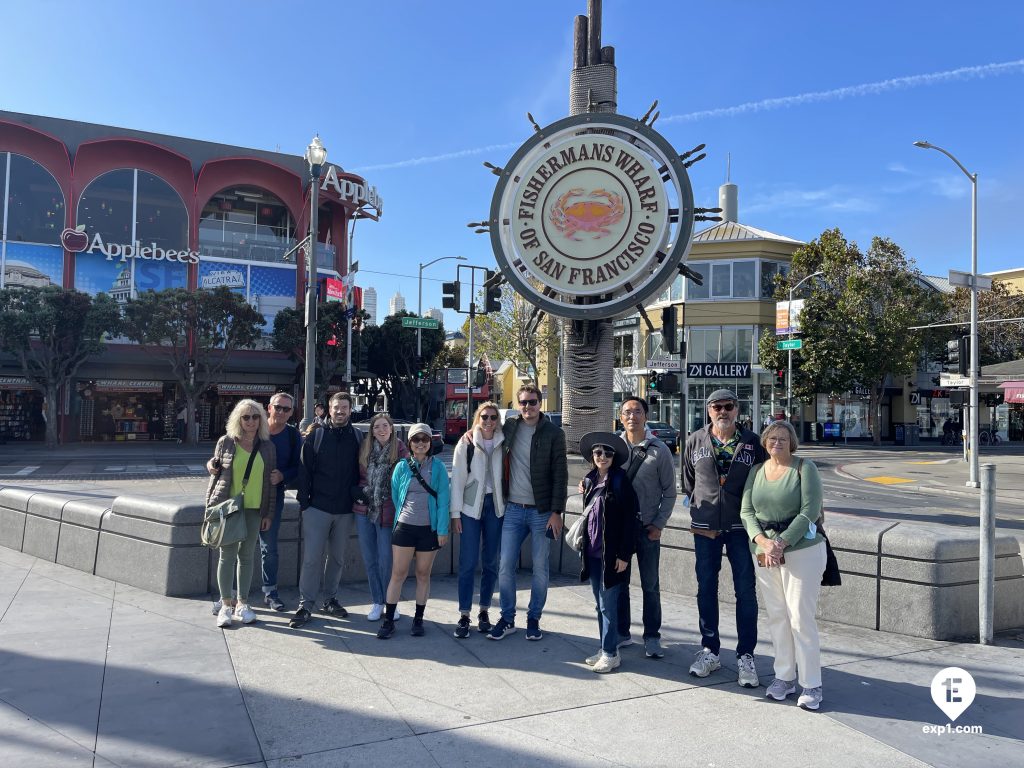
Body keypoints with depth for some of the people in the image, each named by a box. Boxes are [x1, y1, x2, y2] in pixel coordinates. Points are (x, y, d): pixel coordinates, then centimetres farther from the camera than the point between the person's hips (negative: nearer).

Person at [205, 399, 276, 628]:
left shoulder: (267, 447, 5)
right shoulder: (226, 443, 1)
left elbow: (270, 481, 8)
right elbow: (215, 474, 6)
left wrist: (268, 513, 6)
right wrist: (210, 506, 2)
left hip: (253, 509, 2)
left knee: (247, 556, 8)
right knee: (227, 555, 1)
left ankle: (242, 604, 19)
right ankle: (226, 604, 12)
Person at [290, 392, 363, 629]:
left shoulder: (358, 437, 4)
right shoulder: (316, 435, 0)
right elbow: (305, 471, -1)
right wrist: (304, 502, -5)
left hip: (345, 510, 2)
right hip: (318, 507, -2)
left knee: (337, 557, 12)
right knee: (312, 557, -3)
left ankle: (330, 599, 26)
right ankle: (305, 606, 6)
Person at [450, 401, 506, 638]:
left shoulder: (503, 444, 4)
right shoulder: (466, 444, 0)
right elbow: (457, 479, -1)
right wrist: (455, 513, -4)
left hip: (496, 507, 2)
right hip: (471, 507, -2)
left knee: (491, 562, 8)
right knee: (468, 563, -3)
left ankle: (484, 610, 22)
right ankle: (464, 615, 6)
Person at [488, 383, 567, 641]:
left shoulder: (554, 433, -4)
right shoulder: (509, 427, 5)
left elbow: (560, 475, -6)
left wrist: (556, 512, -12)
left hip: (542, 511, -2)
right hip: (513, 510, 3)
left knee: (540, 568, 6)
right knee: (505, 566, 3)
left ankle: (534, 618, 21)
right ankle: (507, 619, 17)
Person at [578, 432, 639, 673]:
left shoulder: (620, 481, -11)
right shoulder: (590, 480, 8)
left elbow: (630, 520, -12)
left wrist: (624, 554, -14)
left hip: (611, 554, -6)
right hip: (593, 553, 6)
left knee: (608, 605, -2)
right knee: (600, 605, 14)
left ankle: (611, 653, 10)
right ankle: (604, 648, 24)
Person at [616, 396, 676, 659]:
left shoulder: (659, 450, -4)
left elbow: (669, 492, 1)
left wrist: (659, 524, -5)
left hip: (647, 527, -2)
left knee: (650, 585, 5)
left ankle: (652, 636, 18)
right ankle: (621, 632, 25)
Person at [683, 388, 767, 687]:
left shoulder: (751, 443, -3)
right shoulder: (695, 441, 1)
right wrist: (699, 502, 10)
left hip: (740, 525, -2)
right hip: (705, 526, 2)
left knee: (746, 590, 2)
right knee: (706, 589, 10)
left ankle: (746, 656, 13)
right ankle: (710, 650, 24)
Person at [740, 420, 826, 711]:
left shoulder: (804, 468, -5)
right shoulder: (756, 472, 9)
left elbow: (810, 511, -12)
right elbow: (747, 512, 5)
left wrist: (782, 543, -16)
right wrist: (762, 541, -12)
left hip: (802, 550, -5)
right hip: (763, 552, 5)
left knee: (801, 618, -5)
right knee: (776, 616, 9)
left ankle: (811, 685, 7)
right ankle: (784, 677, 22)